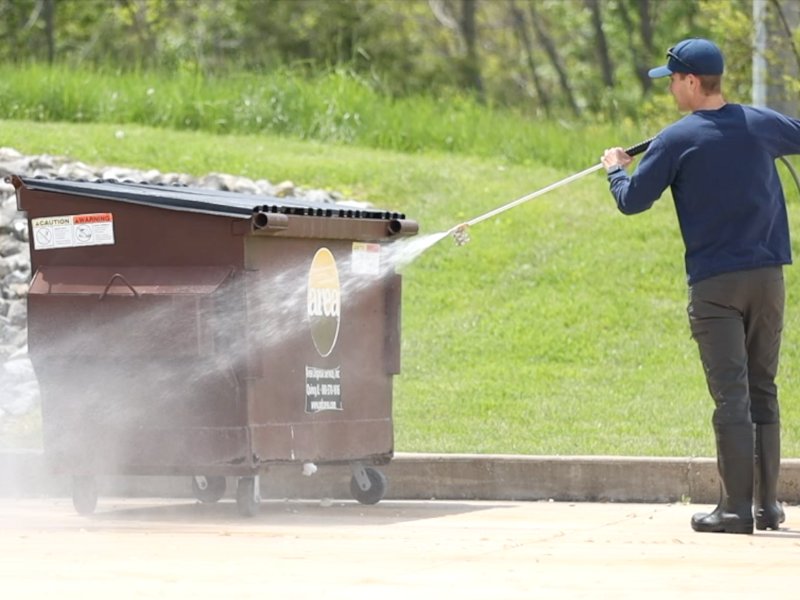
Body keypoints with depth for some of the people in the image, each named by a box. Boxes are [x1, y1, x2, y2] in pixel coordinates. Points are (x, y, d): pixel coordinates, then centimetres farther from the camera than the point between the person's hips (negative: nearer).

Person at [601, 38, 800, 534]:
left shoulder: (677, 140, -7)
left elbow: (633, 201, -3)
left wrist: (616, 169, 18)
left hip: (714, 281, -4)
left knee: (731, 394, -5)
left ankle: (737, 507, -7)